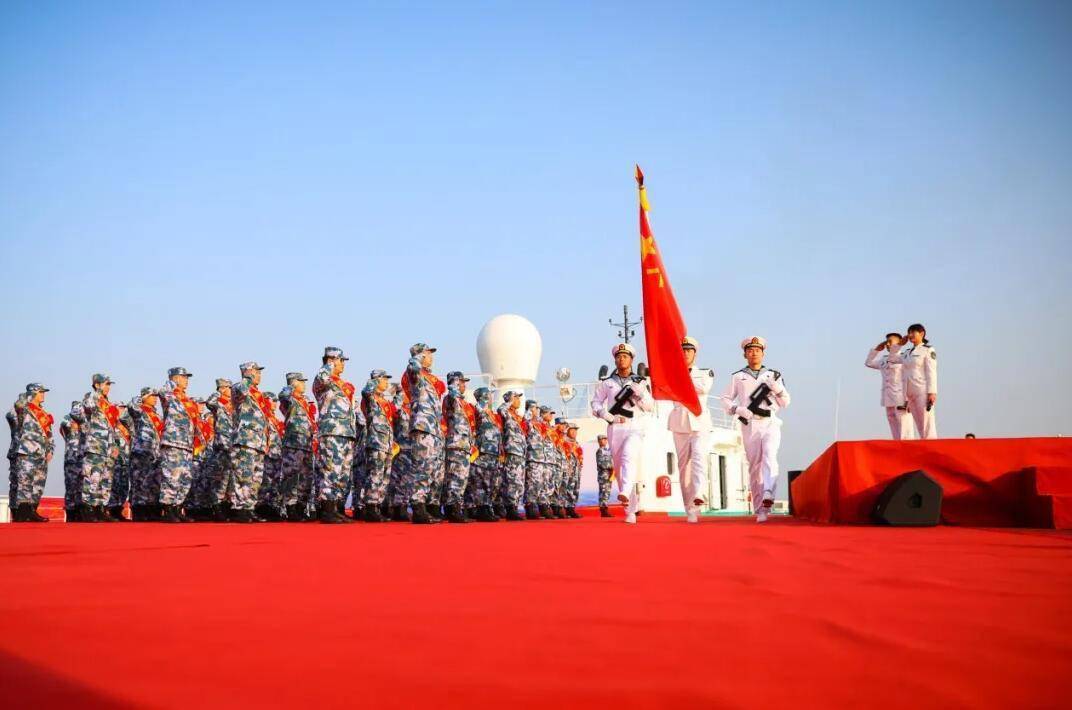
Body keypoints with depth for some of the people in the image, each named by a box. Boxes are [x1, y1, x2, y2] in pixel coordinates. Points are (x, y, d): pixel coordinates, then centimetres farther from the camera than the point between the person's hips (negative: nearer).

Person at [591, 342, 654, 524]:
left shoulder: (640, 382, 12)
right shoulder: (607, 383, 13)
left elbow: (651, 407, 7)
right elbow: (596, 404, 8)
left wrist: (641, 393, -10)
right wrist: (609, 416, -8)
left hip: (635, 428, -2)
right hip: (615, 429, 2)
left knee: (629, 458, -29)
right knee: (619, 467, 1)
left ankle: (625, 494, -49)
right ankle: (630, 511, 8)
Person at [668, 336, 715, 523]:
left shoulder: (705, 373, 13)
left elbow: (704, 387, -9)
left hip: (700, 422, -1)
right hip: (680, 423, 1)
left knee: (698, 457, -24)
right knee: (684, 465, -4)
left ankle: (699, 494, -42)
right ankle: (691, 511, -5)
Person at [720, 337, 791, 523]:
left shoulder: (773, 375, 15)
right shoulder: (737, 377, 13)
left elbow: (785, 403, 14)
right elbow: (725, 399, 11)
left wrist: (777, 387, -6)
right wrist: (738, 409, -8)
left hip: (770, 424, 0)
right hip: (750, 425, 0)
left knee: (769, 456, -24)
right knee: (754, 466, -2)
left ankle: (768, 495, -41)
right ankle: (760, 510, 2)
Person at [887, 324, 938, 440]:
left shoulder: (928, 350, -1)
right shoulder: (908, 352, 17)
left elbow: (931, 372, -8)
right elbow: (893, 359, 29)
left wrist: (932, 392, -16)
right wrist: (899, 344, 18)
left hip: (923, 392, -7)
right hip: (910, 393, 7)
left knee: (927, 426, -10)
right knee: (919, 428, 5)